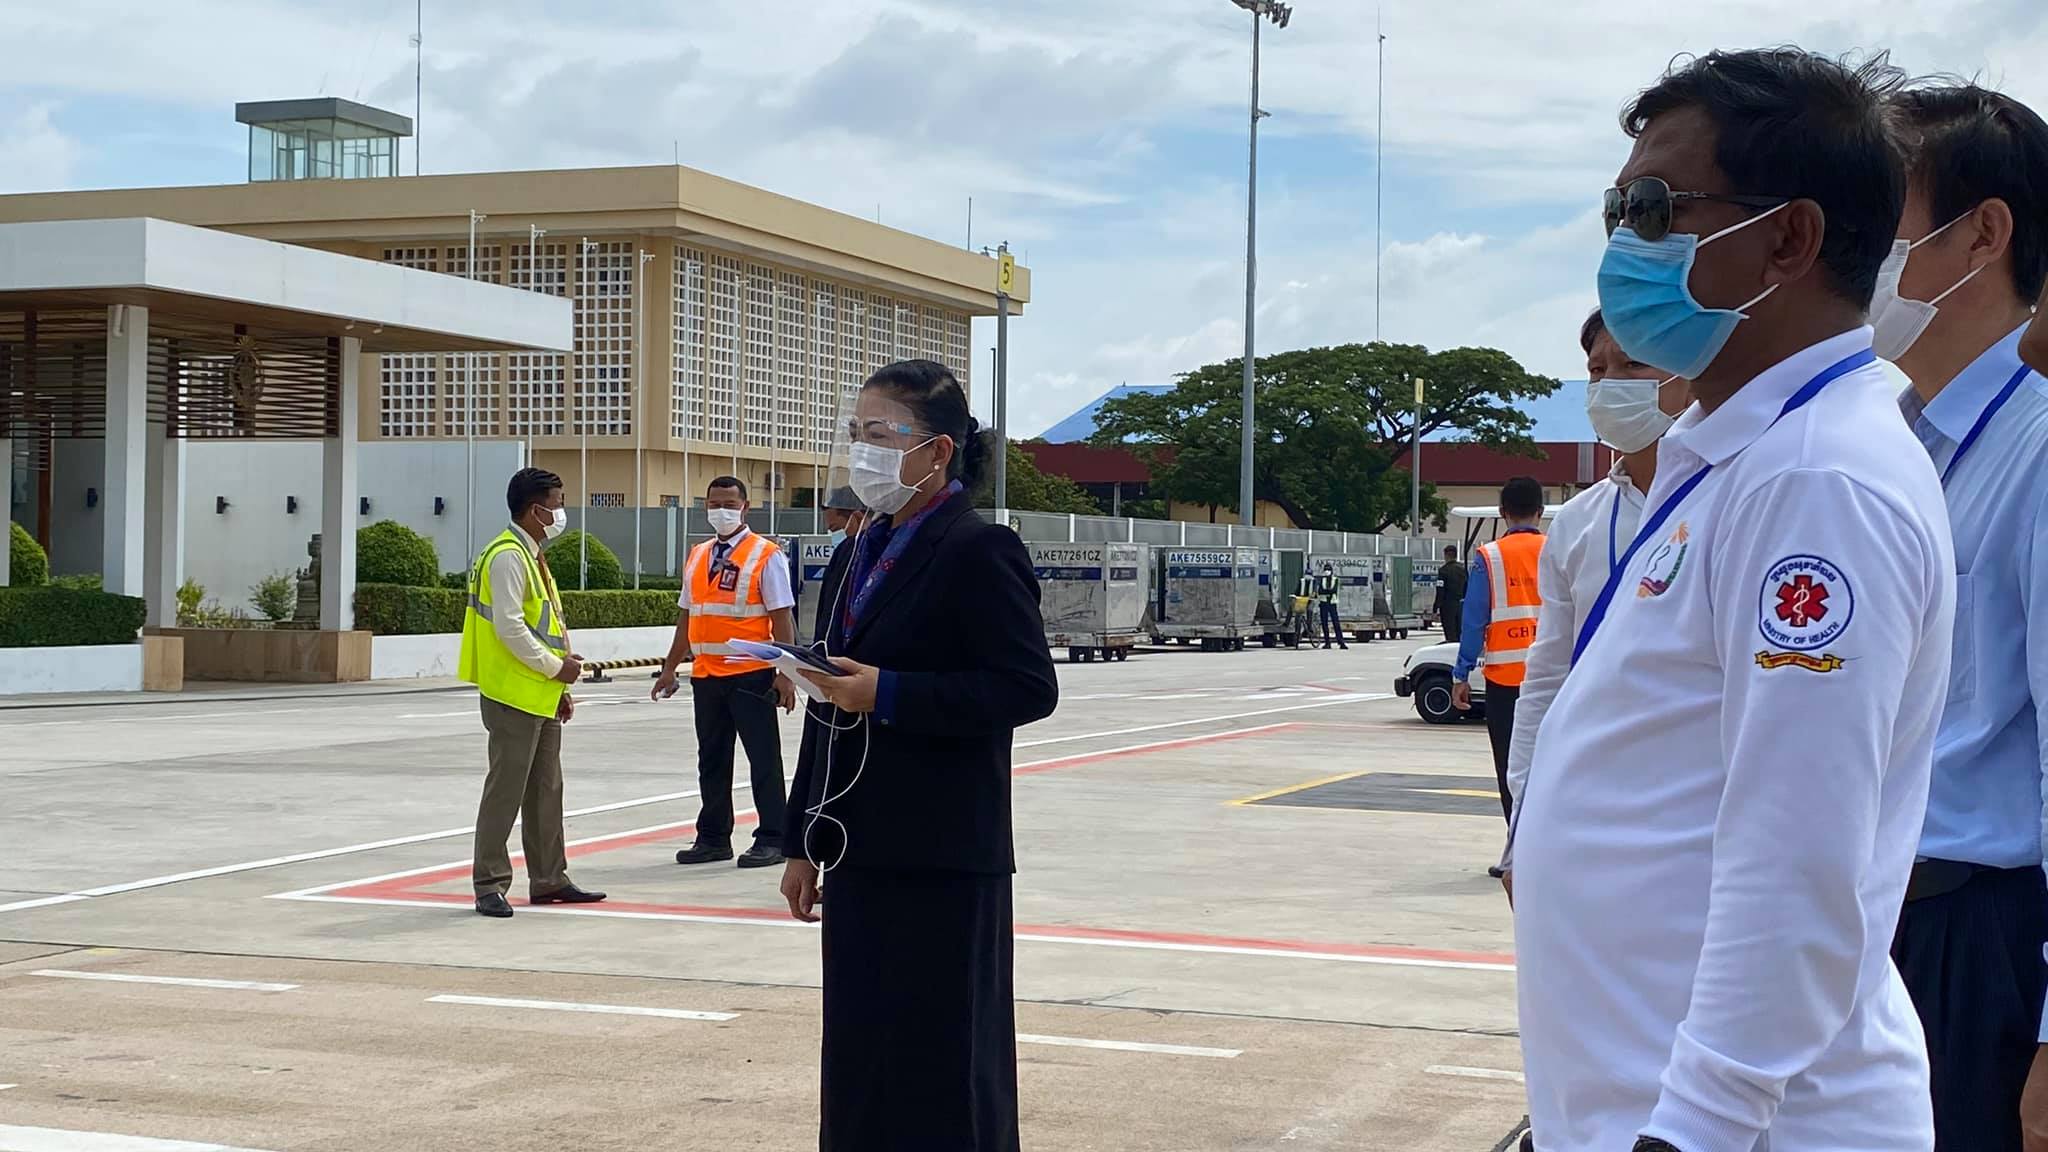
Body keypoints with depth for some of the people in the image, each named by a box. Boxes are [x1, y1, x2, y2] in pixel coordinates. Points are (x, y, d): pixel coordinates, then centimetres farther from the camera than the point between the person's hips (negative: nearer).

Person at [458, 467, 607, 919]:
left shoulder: (531, 556, 17)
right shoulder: (507, 556, -15)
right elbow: (509, 627, -22)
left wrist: (560, 687, 16)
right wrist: (555, 666, -15)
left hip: (541, 696, 10)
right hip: (513, 694, -10)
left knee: (546, 791, 14)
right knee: (505, 792, -5)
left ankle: (548, 880, 21)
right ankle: (489, 886, 0)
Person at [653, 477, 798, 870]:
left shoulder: (766, 555, -5)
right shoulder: (697, 557, 13)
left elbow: (782, 618, -9)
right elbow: (687, 618, 18)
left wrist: (785, 674, -15)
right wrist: (669, 669, 16)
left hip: (751, 675, -6)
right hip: (705, 675, 6)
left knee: (763, 759, 0)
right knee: (712, 760, 12)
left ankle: (771, 840, 6)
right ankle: (713, 838, 20)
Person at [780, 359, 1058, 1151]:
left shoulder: (979, 551, -10)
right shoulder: (870, 549, 15)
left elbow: (1029, 689, -18)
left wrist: (886, 693, -21)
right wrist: (806, 842, 16)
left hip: (939, 864, -8)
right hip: (863, 854, 8)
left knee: (939, 1082, -2)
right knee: (861, 1066, 11)